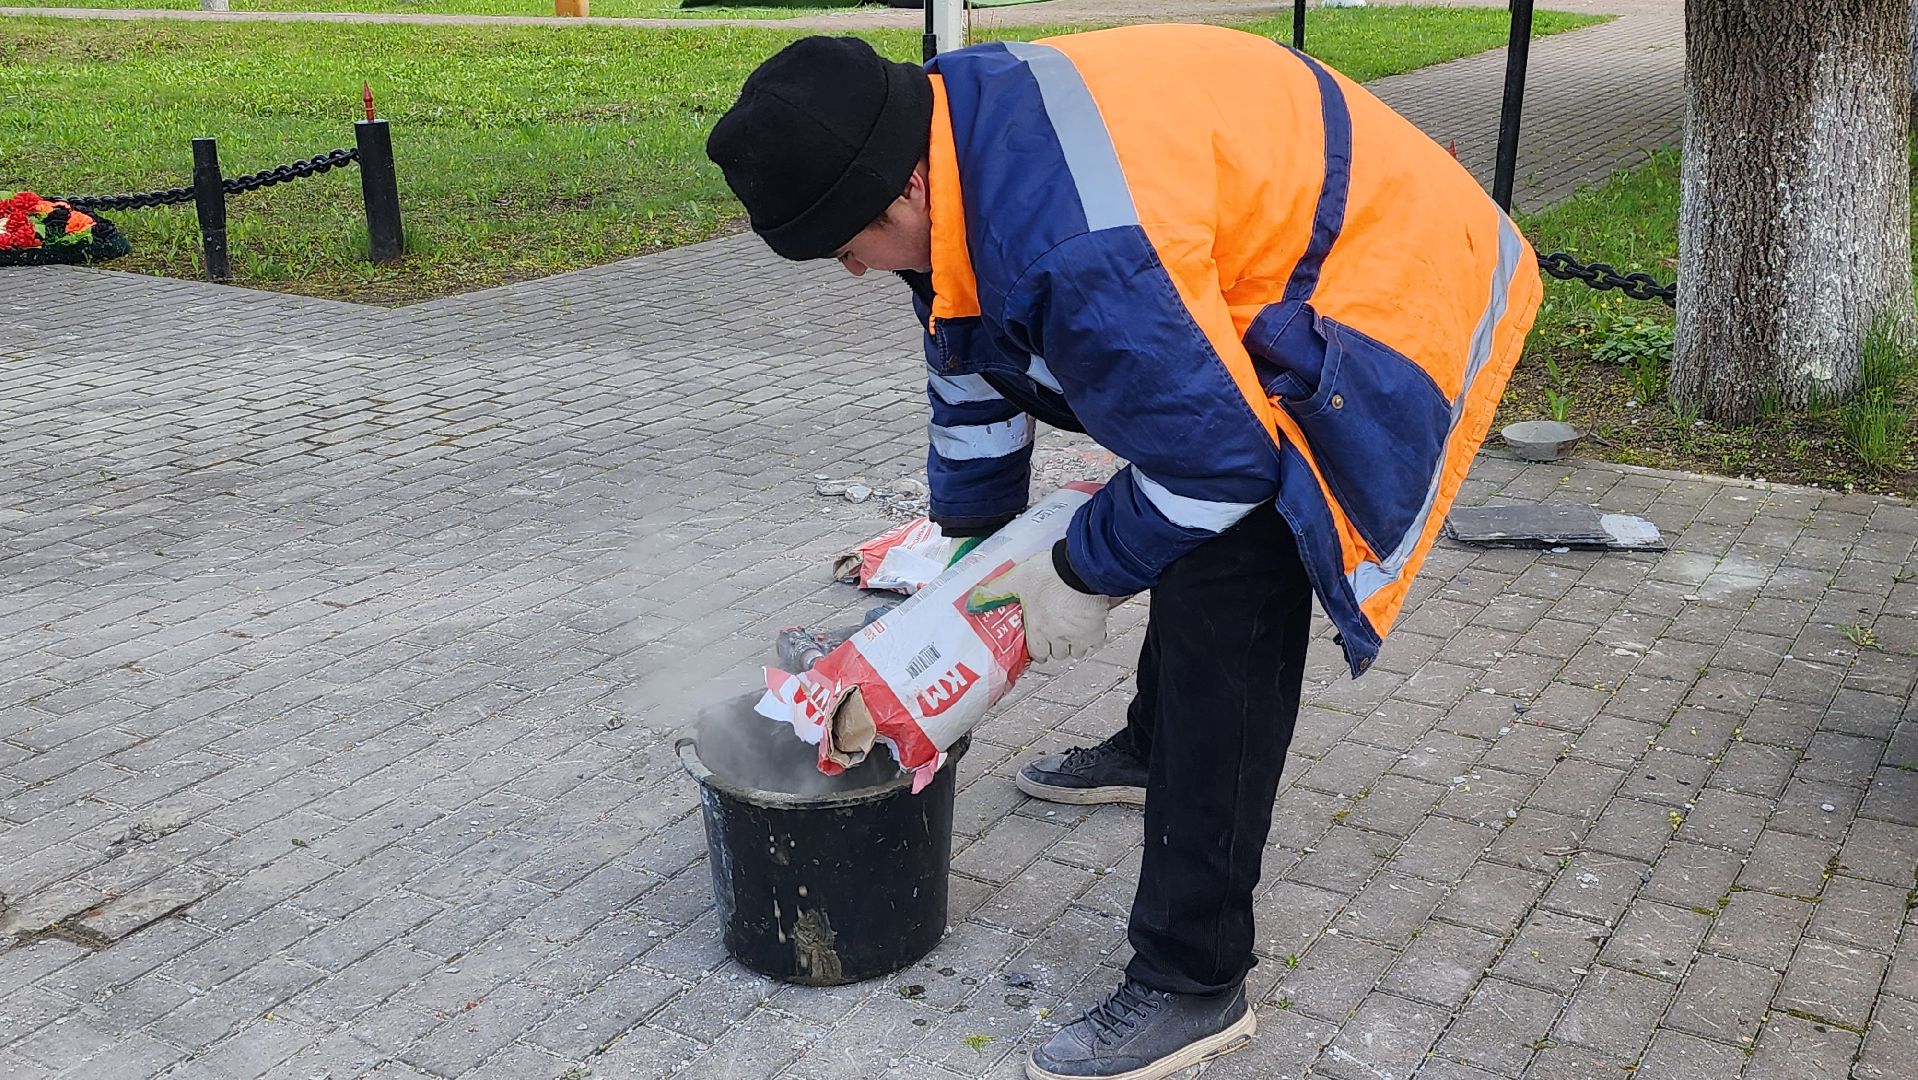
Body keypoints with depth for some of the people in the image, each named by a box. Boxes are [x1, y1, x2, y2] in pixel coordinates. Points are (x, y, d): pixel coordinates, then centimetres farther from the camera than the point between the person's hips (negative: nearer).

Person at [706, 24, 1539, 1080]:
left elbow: (1217, 458, -28)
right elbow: (974, 372, 9)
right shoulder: (959, 134, -6)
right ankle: (1155, 750, 52)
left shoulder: (1078, 245, -38)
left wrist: (1080, 575, -12)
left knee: (1223, 623, -14)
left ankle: (1191, 985, -3)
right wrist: (966, 548, 19)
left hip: (1377, 294, -10)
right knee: (1186, 543, 26)